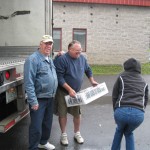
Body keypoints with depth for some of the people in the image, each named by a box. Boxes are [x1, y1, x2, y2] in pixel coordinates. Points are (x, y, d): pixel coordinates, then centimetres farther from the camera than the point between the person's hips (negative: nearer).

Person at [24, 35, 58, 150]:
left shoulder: (50, 60, 12)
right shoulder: (33, 59, -15)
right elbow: (29, 83, -20)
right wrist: (33, 101, -23)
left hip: (50, 98, 8)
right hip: (39, 99, -8)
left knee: (48, 123, 21)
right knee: (36, 127, 0)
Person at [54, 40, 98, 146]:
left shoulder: (82, 58, 0)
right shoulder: (61, 59, -20)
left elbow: (88, 70, 18)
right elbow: (59, 78, -23)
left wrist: (92, 81, 11)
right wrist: (69, 90, -26)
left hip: (76, 92, 5)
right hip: (63, 91, -4)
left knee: (77, 113, 11)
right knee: (63, 113, 5)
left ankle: (77, 133, 30)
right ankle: (64, 135, 24)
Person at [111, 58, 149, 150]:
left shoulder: (122, 77, 15)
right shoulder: (144, 82, 24)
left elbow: (114, 96, 14)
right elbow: (145, 100, 23)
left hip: (122, 111, -2)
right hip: (138, 114, 2)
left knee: (119, 130, 33)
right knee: (129, 133, 32)